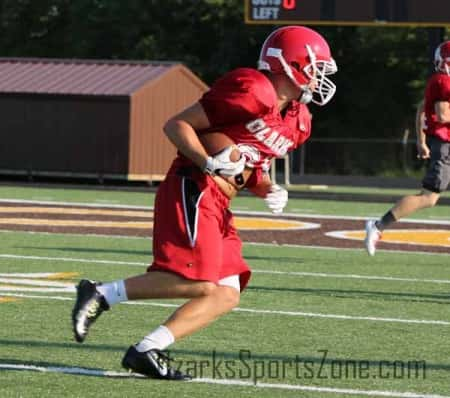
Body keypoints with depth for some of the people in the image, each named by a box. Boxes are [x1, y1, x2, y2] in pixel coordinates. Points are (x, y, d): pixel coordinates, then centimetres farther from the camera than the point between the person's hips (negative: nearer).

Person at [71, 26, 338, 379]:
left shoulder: (297, 122, 16)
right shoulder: (252, 92, -12)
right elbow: (176, 125, -9)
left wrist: (269, 190, 7)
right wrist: (209, 163, -22)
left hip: (218, 206, 10)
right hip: (193, 191, -10)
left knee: (226, 297, 2)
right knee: (200, 283, -21)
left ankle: (146, 351, 0)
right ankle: (102, 294, -11)